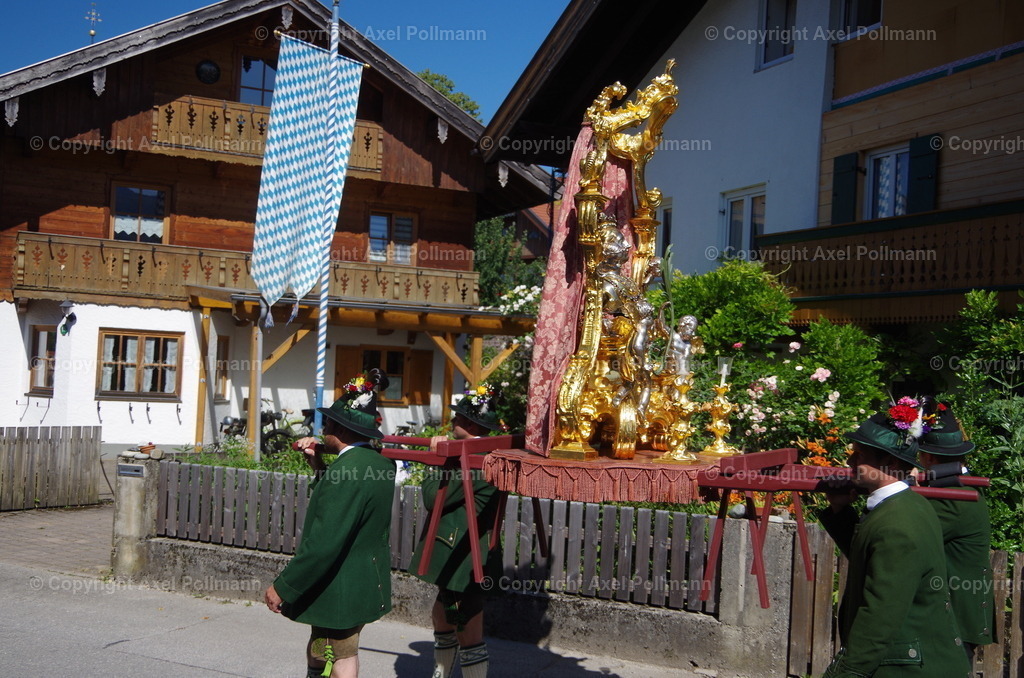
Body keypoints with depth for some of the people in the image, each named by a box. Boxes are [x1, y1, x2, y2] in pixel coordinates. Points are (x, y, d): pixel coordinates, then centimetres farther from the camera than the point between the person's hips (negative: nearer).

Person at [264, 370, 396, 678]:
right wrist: (319, 465, 4)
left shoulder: (346, 470, -26)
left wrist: (283, 587, -19)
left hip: (339, 591, -9)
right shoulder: (380, 462, 3)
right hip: (368, 582, 9)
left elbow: (323, 545, -28)